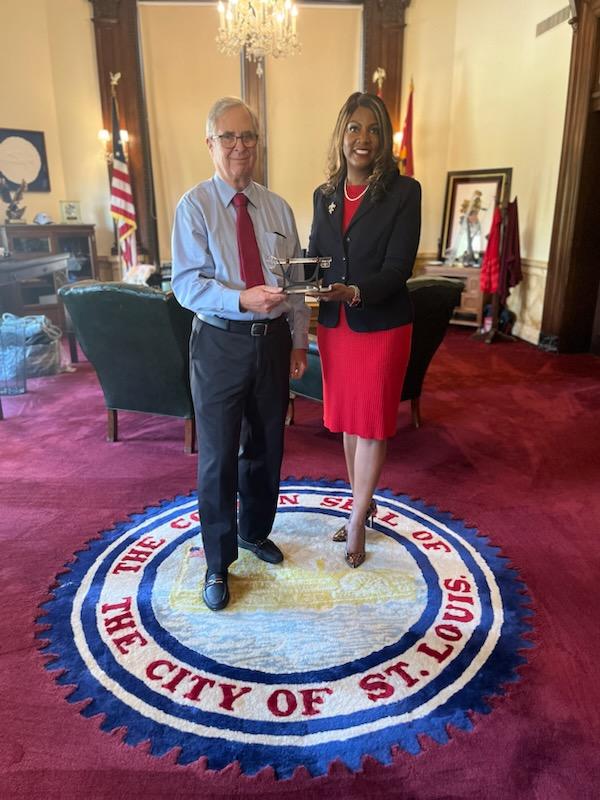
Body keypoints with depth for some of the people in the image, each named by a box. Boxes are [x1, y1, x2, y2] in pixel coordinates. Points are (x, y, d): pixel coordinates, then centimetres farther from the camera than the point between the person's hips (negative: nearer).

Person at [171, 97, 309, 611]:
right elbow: (187, 283, -14)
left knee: (266, 448, 16)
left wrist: (298, 341, 4)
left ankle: (255, 532, 41)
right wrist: (243, 299, -29)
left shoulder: (278, 208, 8)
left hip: (273, 341, 4)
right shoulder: (194, 205, -5)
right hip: (221, 343, -4)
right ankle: (218, 563, 23)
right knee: (218, 457, 2)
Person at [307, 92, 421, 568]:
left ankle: (357, 520, 21)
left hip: (382, 326, -5)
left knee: (373, 424, 5)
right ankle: (363, 503, 34)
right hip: (334, 326, 5)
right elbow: (314, 258, 10)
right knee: (347, 420, 14)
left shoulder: (404, 192, -8)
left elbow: (398, 267, -15)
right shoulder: (325, 195, 7)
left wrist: (355, 292, -31)